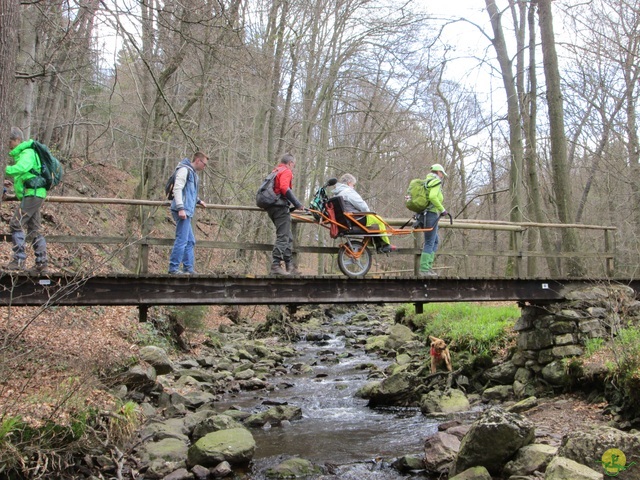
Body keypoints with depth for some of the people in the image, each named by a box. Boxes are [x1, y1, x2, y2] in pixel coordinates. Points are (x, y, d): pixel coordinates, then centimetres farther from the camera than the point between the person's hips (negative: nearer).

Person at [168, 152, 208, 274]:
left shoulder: (193, 173, 22)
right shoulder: (184, 170, -7)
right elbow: (177, 189, -16)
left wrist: (198, 201, 32)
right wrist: (181, 208, -23)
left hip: (187, 212, 10)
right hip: (183, 211, -10)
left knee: (190, 241, 11)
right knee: (181, 240, -10)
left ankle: (189, 268, 16)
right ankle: (173, 268, -6)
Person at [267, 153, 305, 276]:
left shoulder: (275, 172, 24)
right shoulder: (286, 172, -5)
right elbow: (284, 188, -22)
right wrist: (297, 204, -22)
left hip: (271, 207, 10)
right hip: (280, 207, -10)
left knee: (288, 238, 14)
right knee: (283, 237, -10)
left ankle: (290, 266, 15)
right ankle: (276, 266, -15)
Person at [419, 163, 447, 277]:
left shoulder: (427, 182, 19)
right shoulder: (436, 182, -9)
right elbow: (433, 197, -26)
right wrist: (442, 209, -18)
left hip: (426, 215, 10)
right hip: (432, 214, -10)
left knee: (435, 242, 17)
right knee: (429, 243, -7)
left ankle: (428, 266, 15)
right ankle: (424, 270, -7)